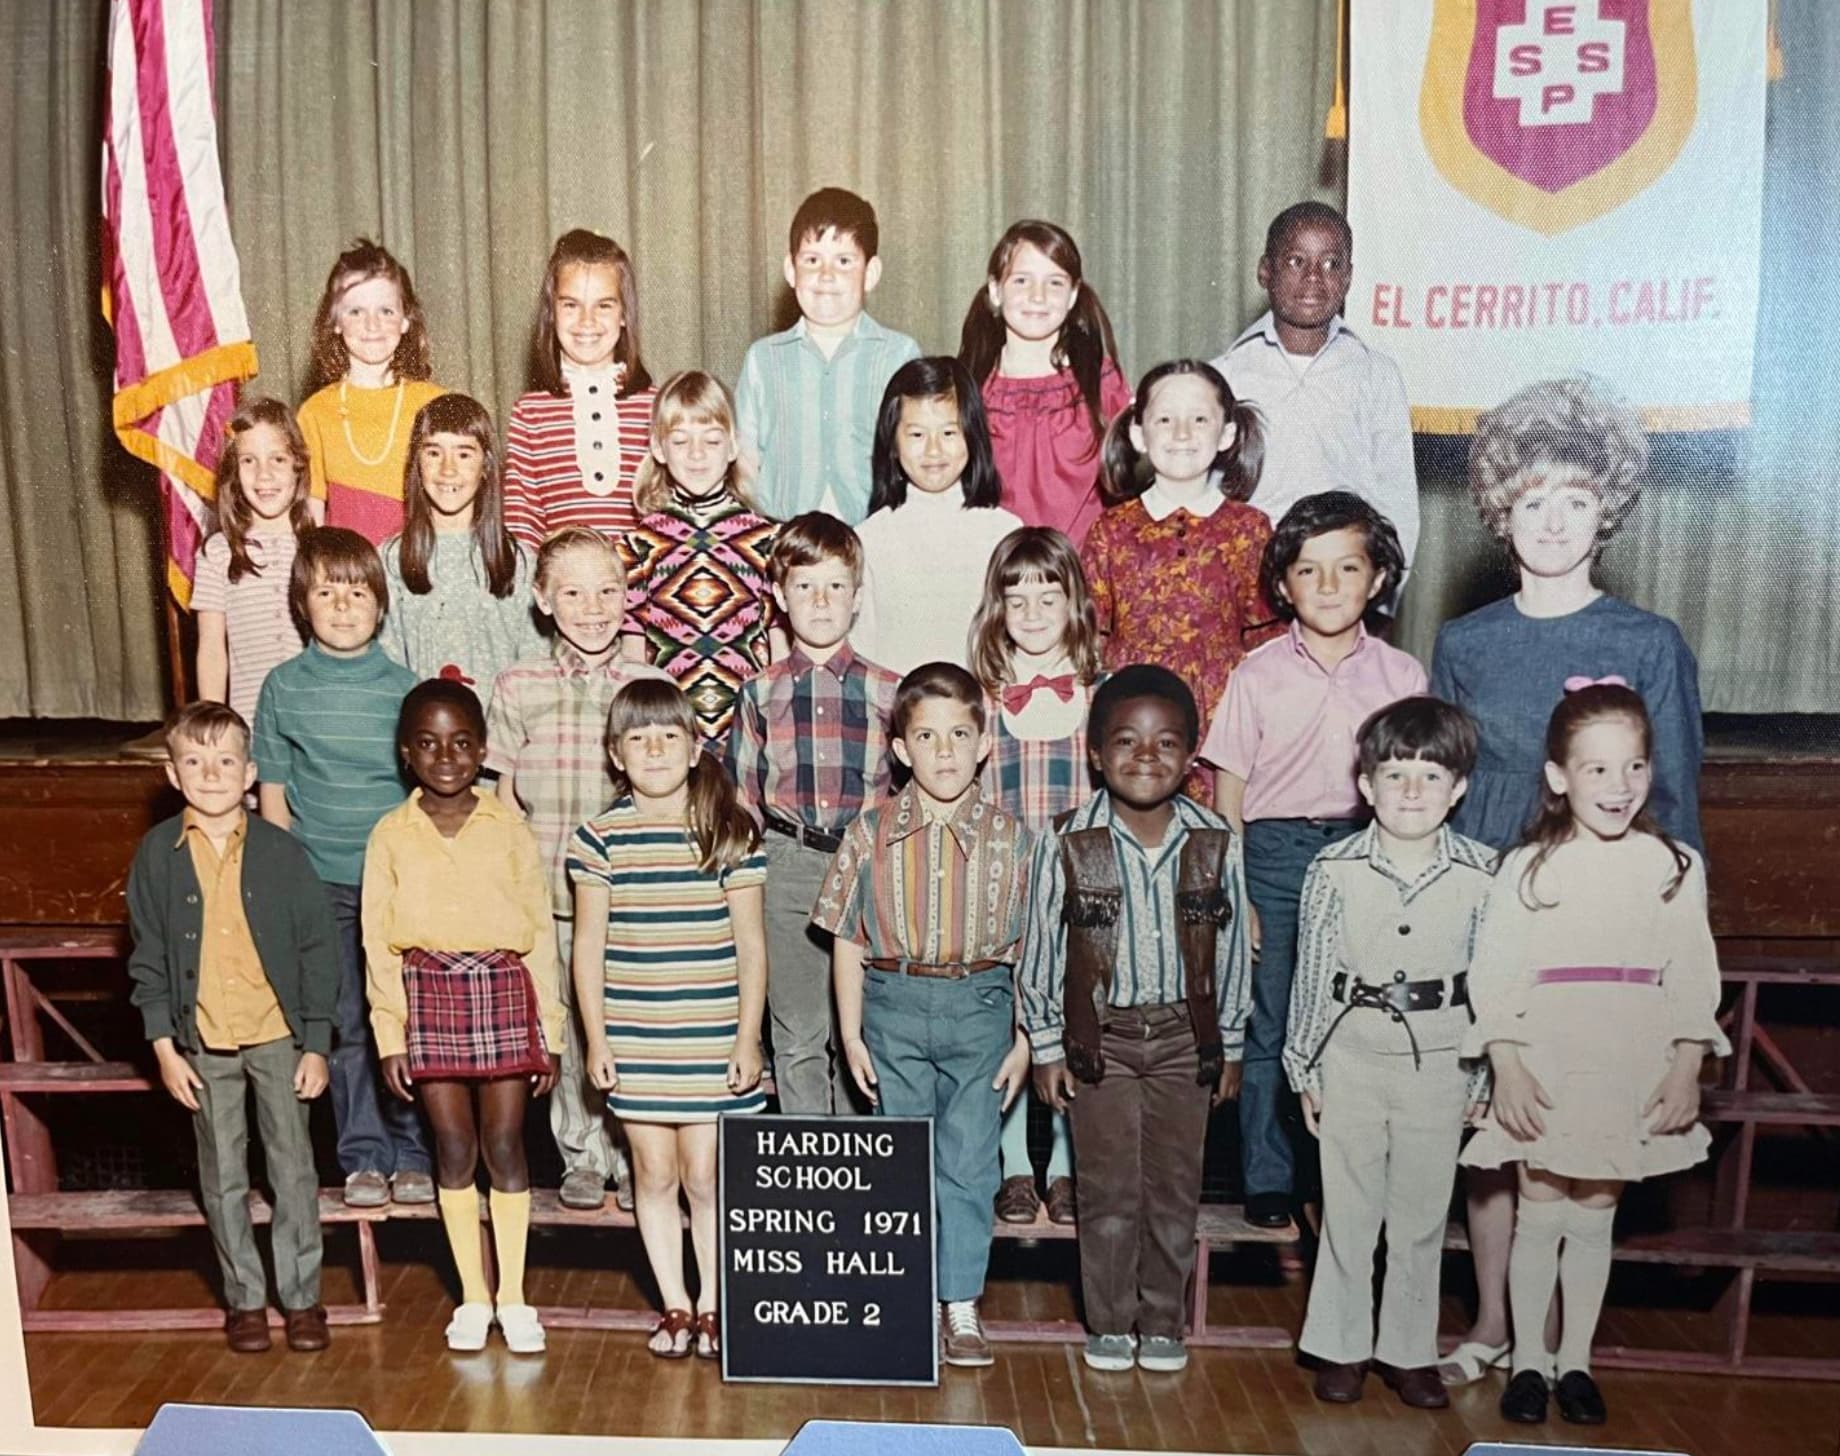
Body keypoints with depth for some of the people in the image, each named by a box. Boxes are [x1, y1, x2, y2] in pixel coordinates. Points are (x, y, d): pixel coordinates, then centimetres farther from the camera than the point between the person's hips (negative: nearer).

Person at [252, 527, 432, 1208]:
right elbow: (272, 791, 5)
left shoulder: (403, 686, 0)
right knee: (345, 1025, 7)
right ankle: (363, 1157, 20)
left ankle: (414, 1153, 18)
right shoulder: (283, 687, 2)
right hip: (321, 883, 1)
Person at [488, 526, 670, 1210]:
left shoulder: (654, 686, 1)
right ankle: (582, 1155, 25)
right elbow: (505, 795, 7)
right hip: (548, 890, 1)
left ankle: (633, 1160, 20)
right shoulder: (518, 686, 2)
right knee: (564, 1025, 8)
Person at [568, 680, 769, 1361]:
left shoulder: (730, 833, -3)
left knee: (704, 1178, 5)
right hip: (634, 1044, 1)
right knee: (655, 1175, 11)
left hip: (714, 1042, -1)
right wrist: (595, 1039, 0)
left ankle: (711, 1306, 24)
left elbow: (751, 945, 0)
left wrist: (748, 1039, -3)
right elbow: (588, 947, 3)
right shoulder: (600, 839, -1)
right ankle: (674, 1306, 27)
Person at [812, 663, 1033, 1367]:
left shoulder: (1009, 838, -3)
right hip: (894, 1004, 1)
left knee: (967, 1162, 5)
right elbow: (847, 940, 1)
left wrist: (1023, 1039, 1)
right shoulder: (871, 833, -3)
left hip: (980, 1006, 0)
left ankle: (961, 1304, 19)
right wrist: (851, 1033, -1)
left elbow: (1026, 949, 2)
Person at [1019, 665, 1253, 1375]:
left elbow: (1231, 949, 4)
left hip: (1184, 1034, 2)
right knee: (1109, 1190, 7)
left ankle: (1163, 1321, 29)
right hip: (1100, 1036, -1)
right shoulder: (1066, 843, -12)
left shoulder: (1215, 843, -6)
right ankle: (1110, 1324, 26)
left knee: (1175, 1187, 11)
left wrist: (1229, 1043, 8)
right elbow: (1041, 950, -3)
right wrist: (1046, 1047, 0)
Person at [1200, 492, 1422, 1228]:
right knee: (1267, 1025, 5)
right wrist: (1234, 894, -4)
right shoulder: (1259, 673, -1)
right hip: (1273, 854, -1)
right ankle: (1267, 1179, 20)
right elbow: (1229, 790, 0)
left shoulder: (1402, 675, 3)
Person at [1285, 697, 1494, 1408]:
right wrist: (1305, 1068, 1)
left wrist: (1482, 1077, 4)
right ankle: (1340, 1346, 24)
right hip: (1353, 1047, -1)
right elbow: (1312, 975, -2)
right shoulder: (1335, 868, -8)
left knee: (1423, 1210, 12)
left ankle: (1408, 1350, 28)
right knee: (1349, 1204, 9)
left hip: (1440, 1055, 1)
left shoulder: (1483, 873, -5)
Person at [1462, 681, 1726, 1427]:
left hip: (1632, 1072, 2)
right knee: (1540, 1215, 7)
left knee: (1593, 1218, 12)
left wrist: (1686, 1070, -3)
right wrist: (1507, 1068, -11)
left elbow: (1693, 976, 3)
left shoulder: (1674, 866, 2)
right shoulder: (1527, 867, -4)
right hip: (1545, 1066, -1)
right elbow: (1493, 975, -5)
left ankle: (1576, 1360, 27)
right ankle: (1528, 1359, 22)